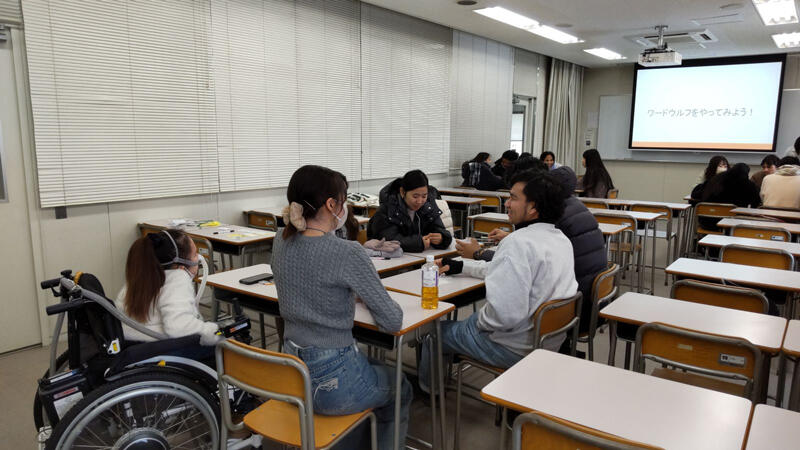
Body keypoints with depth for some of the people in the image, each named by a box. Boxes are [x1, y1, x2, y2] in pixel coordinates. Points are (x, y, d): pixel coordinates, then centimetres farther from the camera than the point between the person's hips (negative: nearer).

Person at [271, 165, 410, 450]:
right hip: (332, 383, -7)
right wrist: (367, 297, 2)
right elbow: (393, 322, -15)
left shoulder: (281, 243, -2)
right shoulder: (347, 253, -24)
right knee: (400, 390, 26)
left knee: (372, 368, 36)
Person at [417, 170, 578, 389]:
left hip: (515, 348, -9)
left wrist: (480, 320, -12)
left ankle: (427, 388, 39)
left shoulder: (519, 242, -27)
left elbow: (506, 313, -34)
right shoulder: (561, 239, 4)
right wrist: (461, 266, 19)